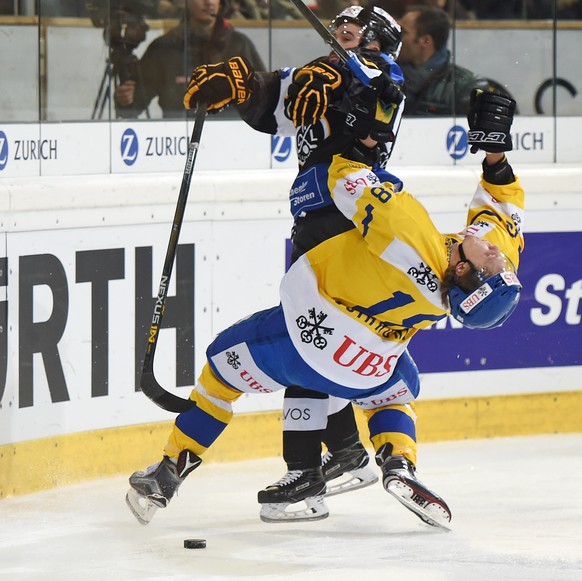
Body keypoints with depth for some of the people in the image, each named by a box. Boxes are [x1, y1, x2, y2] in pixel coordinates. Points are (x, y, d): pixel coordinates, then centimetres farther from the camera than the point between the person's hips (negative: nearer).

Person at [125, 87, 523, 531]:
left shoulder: (409, 232, -32)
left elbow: (348, 182, -20)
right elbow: (505, 209, 3)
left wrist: (362, 142, -4)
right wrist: (495, 149, -3)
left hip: (304, 331, -4)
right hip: (364, 373, 4)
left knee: (227, 364, 20)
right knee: (396, 389, 36)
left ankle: (170, 471, 23)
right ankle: (398, 464, 7)